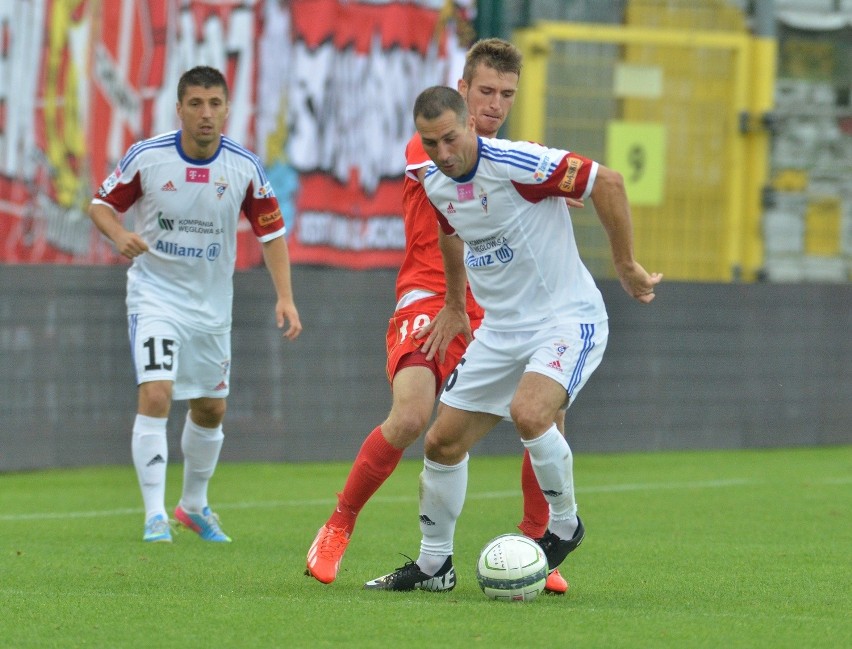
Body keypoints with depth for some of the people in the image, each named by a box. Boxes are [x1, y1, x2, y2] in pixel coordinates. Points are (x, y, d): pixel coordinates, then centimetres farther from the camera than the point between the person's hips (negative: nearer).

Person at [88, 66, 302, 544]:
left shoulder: (245, 167, -10)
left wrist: (285, 297, -11)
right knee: (156, 396, -20)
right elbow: (102, 204, -2)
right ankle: (155, 516, -16)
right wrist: (120, 234, -24)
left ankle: (194, 505, 35)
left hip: (212, 303, 3)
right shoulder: (146, 157, -15)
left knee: (211, 409, 13)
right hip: (155, 294, -3)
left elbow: (272, 231, -1)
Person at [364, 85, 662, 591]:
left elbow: (607, 183, -19)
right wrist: (454, 306, 33)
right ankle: (433, 565, 22)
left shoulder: (516, 164, -22)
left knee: (528, 413, -32)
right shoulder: (435, 188, 1)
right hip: (501, 329, 7)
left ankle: (565, 524, -7)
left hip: (567, 317, -7)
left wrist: (627, 267, -13)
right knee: (443, 441, 4)